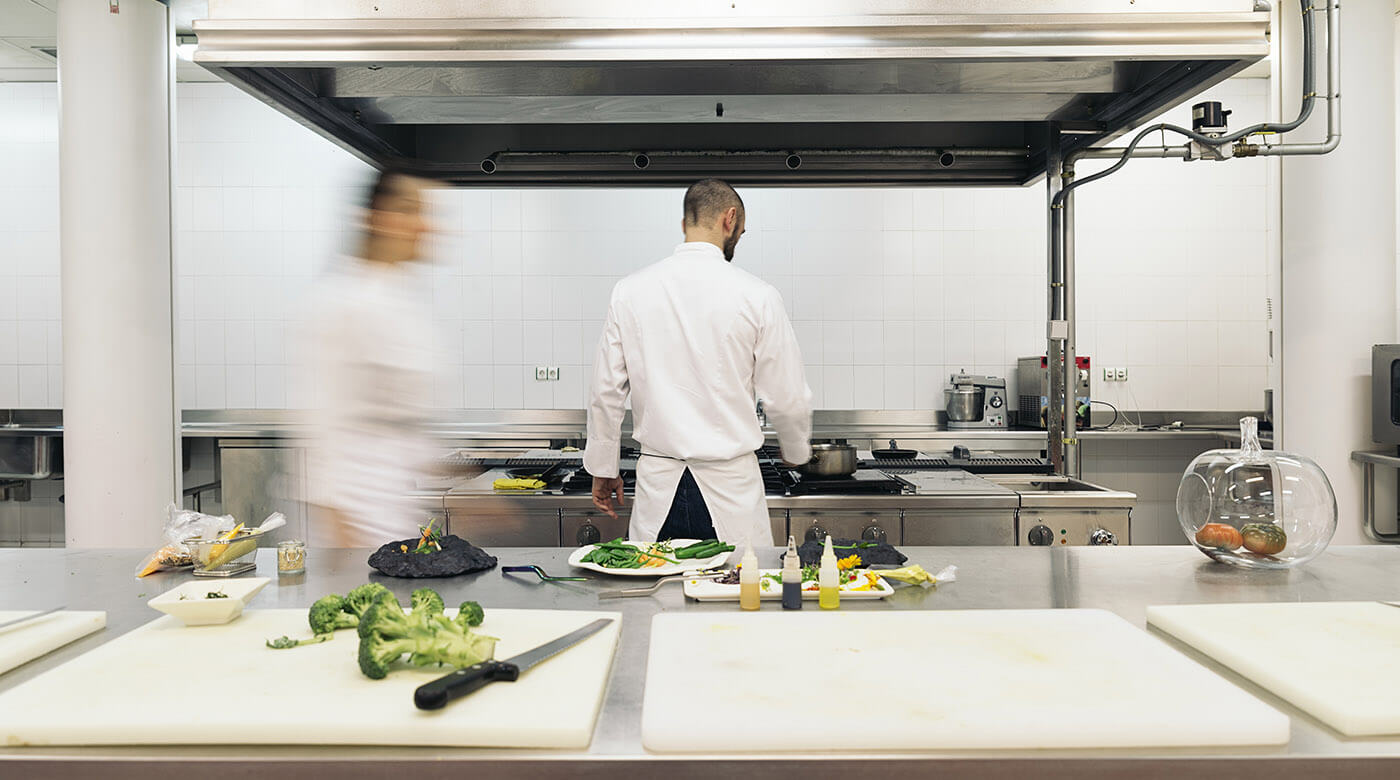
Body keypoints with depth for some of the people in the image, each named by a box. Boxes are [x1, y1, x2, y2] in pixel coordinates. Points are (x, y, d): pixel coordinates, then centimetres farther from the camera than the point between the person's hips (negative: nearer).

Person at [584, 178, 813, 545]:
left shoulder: (630, 291, 0)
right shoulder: (756, 295, -7)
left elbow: (606, 391, 3)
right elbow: (787, 398, -3)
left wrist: (603, 468, 16)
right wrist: (796, 450, 18)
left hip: (658, 486, 2)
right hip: (730, 483, -2)